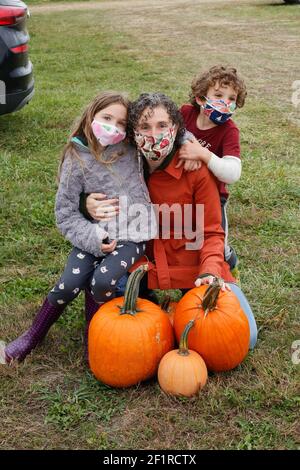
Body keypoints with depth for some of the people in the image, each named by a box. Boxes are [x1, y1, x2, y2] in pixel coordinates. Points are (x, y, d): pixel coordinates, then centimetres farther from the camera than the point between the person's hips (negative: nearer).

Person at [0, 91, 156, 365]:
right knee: (69, 285, -15)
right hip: (95, 234, 0)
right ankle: (32, 337, 12)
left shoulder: (133, 150, 1)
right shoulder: (77, 159, -3)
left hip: (132, 234, 0)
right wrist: (92, 237, -15)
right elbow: (66, 212, -3)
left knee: (103, 280, -25)